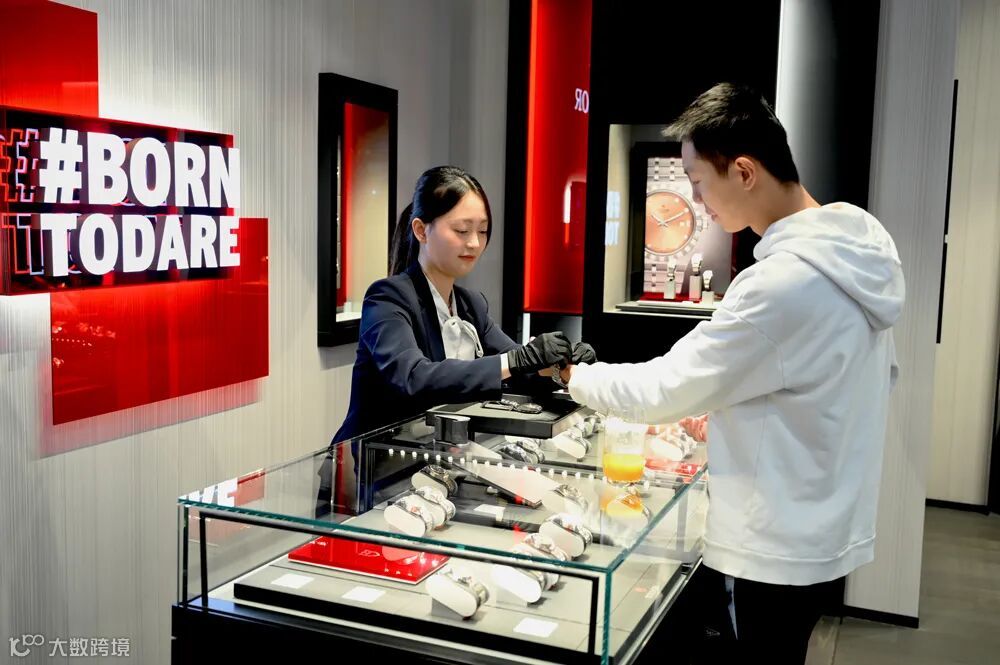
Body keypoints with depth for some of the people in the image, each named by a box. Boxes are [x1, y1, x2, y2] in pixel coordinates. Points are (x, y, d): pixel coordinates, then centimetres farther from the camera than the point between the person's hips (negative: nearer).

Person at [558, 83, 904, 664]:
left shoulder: (782, 280, -27)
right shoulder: (860, 249, 1)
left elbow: (668, 387, -20)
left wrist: (576, 377, -2)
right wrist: (725, 405, 11)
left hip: (778, 548, -8)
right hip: (825, 525, 8)